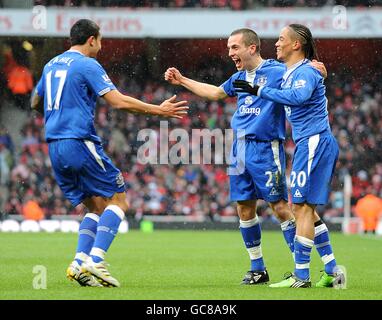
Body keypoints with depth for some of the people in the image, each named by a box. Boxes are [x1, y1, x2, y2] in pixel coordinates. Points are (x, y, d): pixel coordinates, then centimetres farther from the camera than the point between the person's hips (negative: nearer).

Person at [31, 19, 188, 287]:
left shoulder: (51, 65, 17)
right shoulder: (87, 65, -6)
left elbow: (35, 102, 30)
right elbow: (119, 102, -15)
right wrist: (159, 110, -7)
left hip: (55, 148, 8)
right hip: (80, 143, -8)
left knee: (97, 207, 12)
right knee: (118, 201, -2)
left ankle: (80, 262, -5)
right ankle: (96, 260, -17)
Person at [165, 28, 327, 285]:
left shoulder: (278, 72, -7)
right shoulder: (240, 77, 16)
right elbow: (215, 92, 32)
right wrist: (182, 80, 34)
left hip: (265, 148, -7)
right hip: (240, 148, 7)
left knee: (280, 207, -8)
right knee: (245, 208, 8)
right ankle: (258, 268, 18)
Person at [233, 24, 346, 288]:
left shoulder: (305, 71, -13)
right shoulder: (289, 73, 16)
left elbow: (298, 97, -33)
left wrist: (259, 91, -30)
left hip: (314, 143, -10)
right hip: (309, 144, 10)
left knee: (302, 207, -8)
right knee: (304, 208, 12)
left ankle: (301, 276, -5)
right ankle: (332, 271, 14)